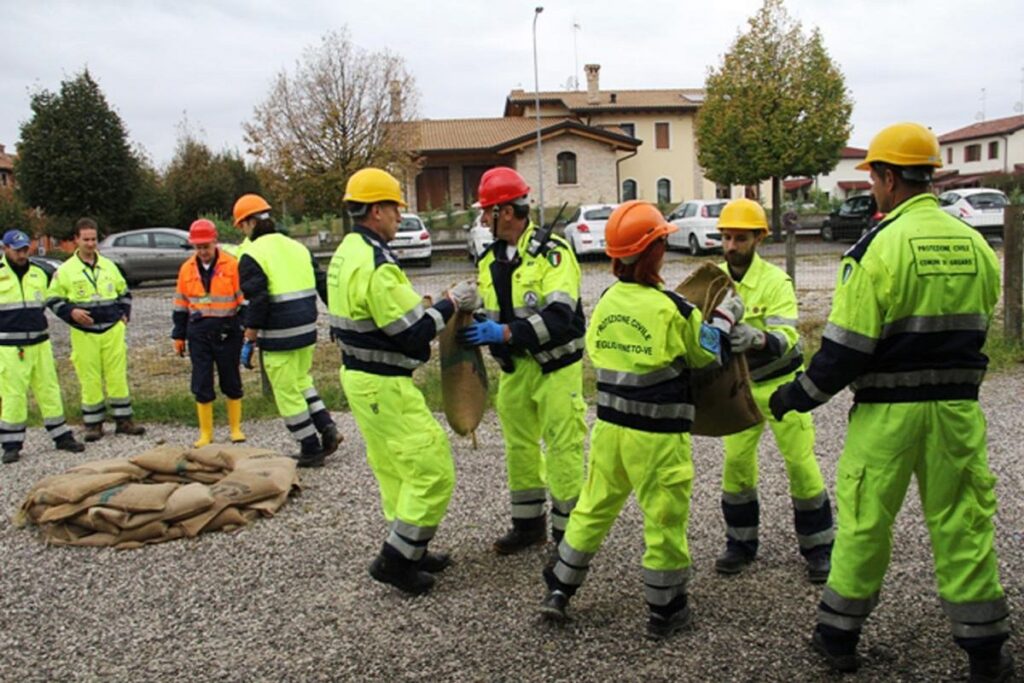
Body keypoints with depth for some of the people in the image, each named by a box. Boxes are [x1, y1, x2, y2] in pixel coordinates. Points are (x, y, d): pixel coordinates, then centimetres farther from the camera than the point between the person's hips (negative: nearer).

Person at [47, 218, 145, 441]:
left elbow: (124, 292, 21)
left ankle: (123, 419, 13)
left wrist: (124, 314, 8)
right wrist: (71, 312, -13)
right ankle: (93, 424, 12)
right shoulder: (65, 270, 0)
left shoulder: (109, 266, 10)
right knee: (90, 380, 1)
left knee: (118, 376, 4)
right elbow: (53, 299, 3)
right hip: (84, 333, -2)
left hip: (113, 330, 2)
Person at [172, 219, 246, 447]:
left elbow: (244, 300, -3)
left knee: (231, 382, 8)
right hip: (199, 333, 3)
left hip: (228, 331, -3)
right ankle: (205, 433, 15)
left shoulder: (232, 265, -7)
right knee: (201, 384, 4)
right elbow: (181, 304, 13)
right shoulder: (187, 268, 6)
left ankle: (236, 429, 22)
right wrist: (179, 336, 14)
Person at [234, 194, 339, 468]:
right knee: (301, 380, 25)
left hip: (278, 336, -7)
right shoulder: (297, 248, 11)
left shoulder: (251, 255, -10)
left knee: (287, 393, 5)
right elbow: (322, 284, 12)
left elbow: (257, 298, -17)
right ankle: (327, 428, 13)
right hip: (307, 330, 7)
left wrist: (251, 329, -3)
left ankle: (311, 450, 11)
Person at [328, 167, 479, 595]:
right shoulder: (376, 266, -23)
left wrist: (429, 308, 9)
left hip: (359, 377, 10)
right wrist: (452, 303, -9)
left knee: (396, 470, 19)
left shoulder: (346, 254, 9)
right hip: (384, 387, -10)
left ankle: (410, 551, 29)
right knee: (432, 471, -2)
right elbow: (414, 332, -21)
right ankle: (395, 559, 5)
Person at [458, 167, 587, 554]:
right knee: (519, 445, 14)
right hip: (513, 367, 7)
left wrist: (505, 333, -28)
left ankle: (568, 532, 13)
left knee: (563, 447, -1)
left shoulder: (552, 252, -14)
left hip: (555, 366, -7)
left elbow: (559, 316, -24)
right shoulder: (490, 260, 8)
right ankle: (528, 524, 29)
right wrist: (472, 325, -2)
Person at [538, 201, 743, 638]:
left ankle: (558, 590, 27)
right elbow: (706, 357, -2)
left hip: (609, 426, 5)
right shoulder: (673, 309, -16)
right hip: (657, 437, -5)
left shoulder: (606, 302, -1)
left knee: (594, 507, 18)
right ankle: (665, 612, 23)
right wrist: (725, 317, 14)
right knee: (664, 520, 10)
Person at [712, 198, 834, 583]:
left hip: (780, 382, -3)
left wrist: (756, 339, -51)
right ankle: (741, 544, 20)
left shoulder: (775, 281, -20)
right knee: (736, 462, 3)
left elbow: (786, 339, -30)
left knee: (801, 463, 0)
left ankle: (818, 548, 16)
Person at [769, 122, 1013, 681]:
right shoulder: (975, 245, 4)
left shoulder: (879, 248, -14)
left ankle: (838, 636, 23)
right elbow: (975, 330, 13)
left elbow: (846, 348, -15)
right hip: (957, 408, 5)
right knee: (963, 524, 13)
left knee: (865, 523, 9)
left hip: (888, 410, -4)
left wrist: (797, 396, -3)